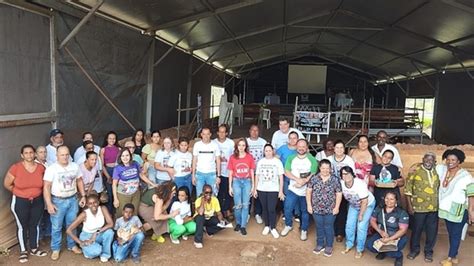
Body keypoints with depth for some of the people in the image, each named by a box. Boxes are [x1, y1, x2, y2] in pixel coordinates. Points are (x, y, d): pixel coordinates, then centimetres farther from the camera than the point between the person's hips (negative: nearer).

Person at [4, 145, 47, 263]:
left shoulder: (41, 167, -8)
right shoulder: (15, 168, -17)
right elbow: (7, 184, -6)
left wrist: (36, 192, 3)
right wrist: (19, 192, -1)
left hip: (38, 201, 3)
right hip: (20, 202, -3)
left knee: (35, 225, 15)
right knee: (22, 226, 10)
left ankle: (34, 249, 31)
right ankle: (23, 251, 26)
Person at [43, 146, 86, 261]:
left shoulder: (75, 166, 0)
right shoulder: (51, 169, -13)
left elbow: (79, 181, 10)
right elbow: (46, 187, -14)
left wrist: (83, 196, 5)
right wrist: (49, 204, -18)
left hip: (73, 200, 4)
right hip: (58, 201, -3)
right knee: (56, 227, 8)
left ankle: (72, 245, 32)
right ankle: (55, 249, 24)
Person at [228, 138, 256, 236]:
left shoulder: (249, 157, 1)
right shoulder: (232, 157, 1)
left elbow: (252, 172, 6)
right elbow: (230, 173, 4)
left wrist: (253, 186, 4)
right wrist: (230, 187, 2)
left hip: (247, 181, 0)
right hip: (236, 182, 0)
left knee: (245, 205, 0)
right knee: (238, 205, 0)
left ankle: (243, 226, 9)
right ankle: (238, 223, 21)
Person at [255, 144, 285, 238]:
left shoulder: (277, 161, -3)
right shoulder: (260, 162, 5)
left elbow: (281, 177, -1)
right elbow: (257, 176, 8)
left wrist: (281, 191, -4)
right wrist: (255, 189, 5)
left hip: (273, 190, -3)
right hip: (261, 189, 3)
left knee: (272, 209, -4)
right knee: (264, 209, 11)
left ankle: (273, 228, 12)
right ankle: (266, 226, 26)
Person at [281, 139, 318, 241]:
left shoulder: (312, 160, -7)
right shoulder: (291, 158, -1)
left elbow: (313, 175, -13)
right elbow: (286, 172, -8)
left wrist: (303, 182, -24)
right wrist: (298, 179, -22)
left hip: (306, 191, -1)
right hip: (292, 189, 2)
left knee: (305, 211, 11)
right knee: (287, 209, 3)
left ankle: (304, 230, 29)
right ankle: (288, 225, 29)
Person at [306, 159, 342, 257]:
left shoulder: (335, 179, -8)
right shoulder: (314, 178, -6)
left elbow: (339, 194, -4)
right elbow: (308, 191, -1)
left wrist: (337, 207, -8)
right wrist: (309, 205, -4)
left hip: (330, 210, -1)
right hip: (316, 209, 1)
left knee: (329, 227, 11)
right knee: (319, 227, 16)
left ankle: (329, 246, 28)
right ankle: (320, 244, 33)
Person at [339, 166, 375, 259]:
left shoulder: (360, 184, -36)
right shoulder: (341, 183, -26)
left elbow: (365, 202, -27)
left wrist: (361, 215, -18)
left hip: (368, 204, -4)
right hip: (353, 205, 4)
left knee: (361, 227, -7)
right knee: (349, 225, 4)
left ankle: (359, 249, 11)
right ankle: (349, 245, 26)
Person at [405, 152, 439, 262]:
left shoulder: (437, 172, 3)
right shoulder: (415, 171, -8)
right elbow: (408, 189, -7)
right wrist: (409, 206, -10)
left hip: (434, 208, 3)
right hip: (419, 207, -3)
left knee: (432, 231, 12)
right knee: (416, 229, 10)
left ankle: (428, 251, 30)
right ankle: (414, 249, 30)